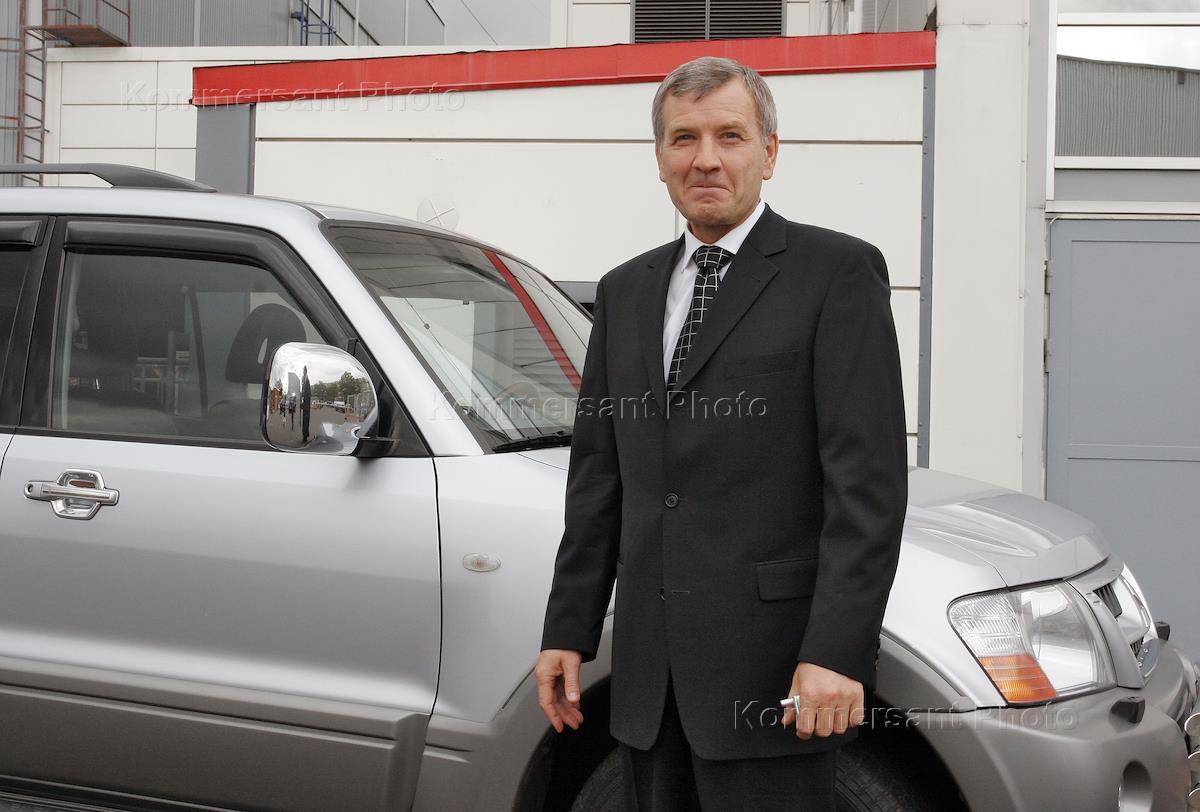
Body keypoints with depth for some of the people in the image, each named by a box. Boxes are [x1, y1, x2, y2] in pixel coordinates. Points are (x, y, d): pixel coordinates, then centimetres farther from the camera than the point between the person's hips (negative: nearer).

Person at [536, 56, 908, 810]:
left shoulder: (837, 272, -4)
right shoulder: (626, 291, 15)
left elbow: (868, 479, -11)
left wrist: (837, 652, -18)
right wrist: (568, 631, 12)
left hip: (770, 663, -6)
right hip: (650, 668, 6)